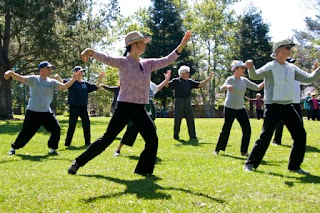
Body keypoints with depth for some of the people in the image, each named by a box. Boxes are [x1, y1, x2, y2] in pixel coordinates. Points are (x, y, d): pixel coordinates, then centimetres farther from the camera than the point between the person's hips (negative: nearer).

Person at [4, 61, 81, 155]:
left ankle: (52, 149, 10)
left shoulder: (52, 82, 5)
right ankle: (14, 147, 23)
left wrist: (74, 79, -22)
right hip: (33, 112, -4)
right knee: (26, 132, 0)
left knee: (56, 129, -5)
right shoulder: (33, 79, -5)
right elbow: (20, 78, -17)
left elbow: (64, 86, -6)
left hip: (47, 112, 4)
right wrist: (10, 73, -36)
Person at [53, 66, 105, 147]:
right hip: (74, 106, -5)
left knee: (86, 124, 6)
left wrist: (100, 78, 7)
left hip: (83, 107, 5)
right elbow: (62, 82, -14)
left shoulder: (85, 83, 13)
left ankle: (87, 142, 16)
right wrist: (57, 77, -34)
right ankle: (67, 143, 7)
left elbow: (95, 86, 16)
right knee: (72, 125, -3)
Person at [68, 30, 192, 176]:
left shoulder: (147, 64, 11)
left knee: (152, 140, -3)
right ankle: (78, 162, 11)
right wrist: (91, 52, -44)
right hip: (125, 107, -6)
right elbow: (106, 59, -24)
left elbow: (167, 60, 9)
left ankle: (144, 169, 13)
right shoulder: (123, 62, -8)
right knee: (107, 139, -3)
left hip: (140, 110, 6)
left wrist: (182, 45, 1)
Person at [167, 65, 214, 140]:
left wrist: (208, 78, 0)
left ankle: (192, 135, 7)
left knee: (190, 119, 2)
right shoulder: (176, 81, 0)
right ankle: (176, 135, 13)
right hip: (179, 102, -4)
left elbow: (200, 85, 10)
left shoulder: (190, 82, 12)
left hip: (188, 102, 4)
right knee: (177, 120, 2)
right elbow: (167, 85, -8)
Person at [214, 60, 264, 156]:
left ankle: (244, 151, 11)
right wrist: (227, 86, -50)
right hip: (230, 108, -6)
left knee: (247, 130, 0)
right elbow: (221, 89, -28)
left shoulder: (244, 80, 5)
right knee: (226, 130, -4)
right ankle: (217, 149, 12)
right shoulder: (230, 79, -11)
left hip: (241, 108, 6)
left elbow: (257, 88, 6)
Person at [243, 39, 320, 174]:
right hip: (273, 107, -6)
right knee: (265, 136, -9)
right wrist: (250, 68, -46)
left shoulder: (292, 68, 9)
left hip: (288, 106, 6)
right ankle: (250, 164, 3)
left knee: (300, 134, 4)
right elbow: (255, 76, -24)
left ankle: (294, 166, 17)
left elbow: (309, 78, 12)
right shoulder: (270, 67, -8)